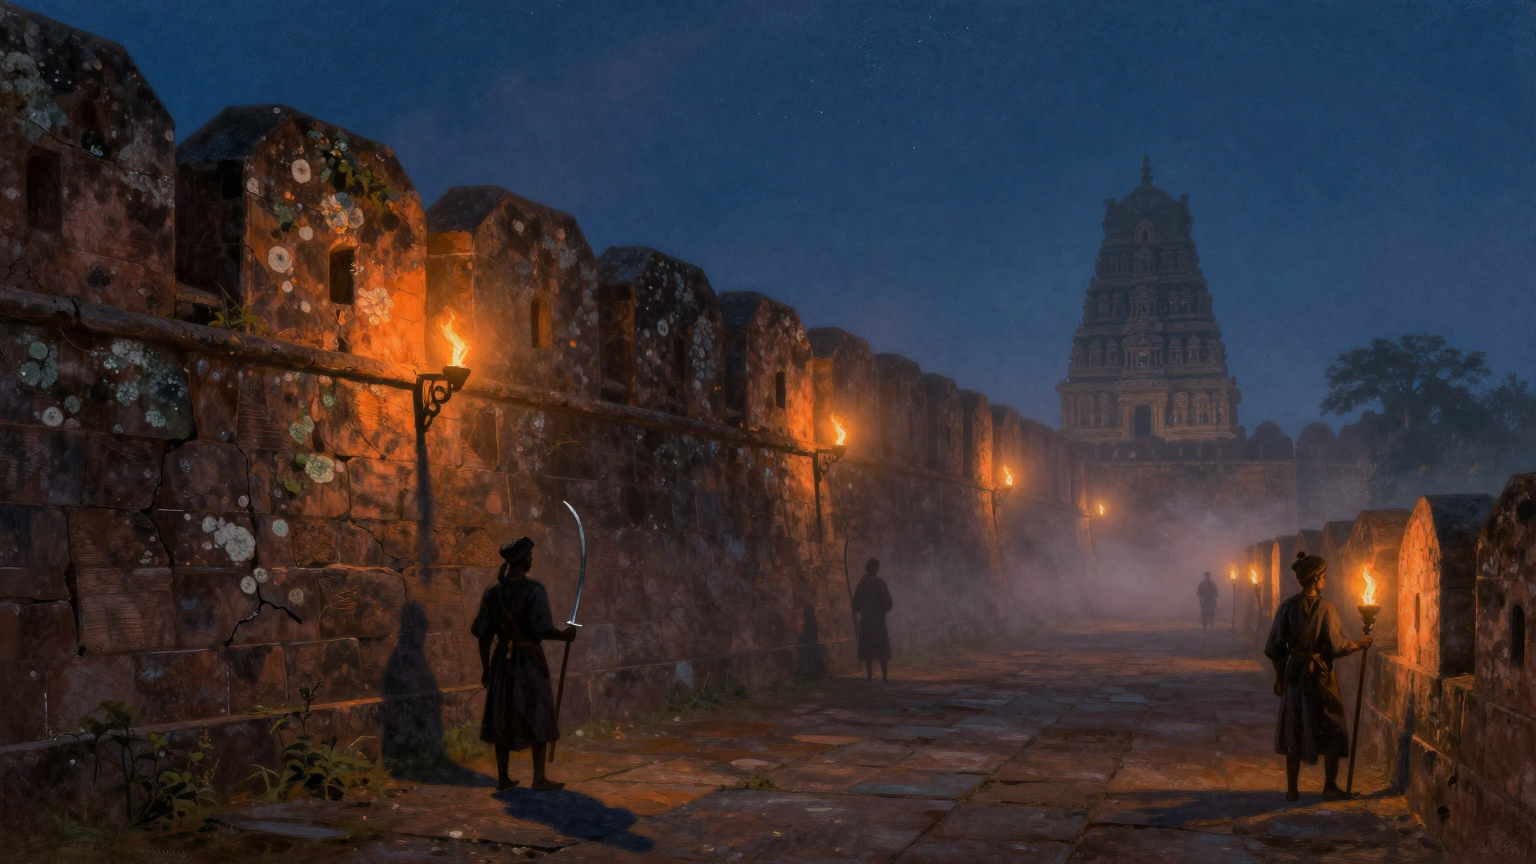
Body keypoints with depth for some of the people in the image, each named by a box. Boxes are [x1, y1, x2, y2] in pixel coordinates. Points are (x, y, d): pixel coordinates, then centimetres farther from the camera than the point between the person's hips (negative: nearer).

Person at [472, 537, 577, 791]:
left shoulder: (493, 591, 4)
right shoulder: (533, 590, -13)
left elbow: (483, 633, 6)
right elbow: (542, 629, -20)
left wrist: (486, 667, 14)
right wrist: (564, 635, -2)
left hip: (502, 659, 5)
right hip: (529, 659, -5)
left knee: (503, 717, 11)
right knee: (538, 717, 4)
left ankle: (503, 777, 17)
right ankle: (539, 778, 6)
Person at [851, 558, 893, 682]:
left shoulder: (862, 584, 0)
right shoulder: (880, 583, -6)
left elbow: (856, 602, 0)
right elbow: (888, 601, -8)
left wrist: (856, 615, 13)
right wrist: (883, 610, 10)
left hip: (865, 619, 1)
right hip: (879, 619, -1)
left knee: (867, 648, 5)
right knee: (881, 647, 3)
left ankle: (869, 675, 1)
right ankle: (884, 675, -4)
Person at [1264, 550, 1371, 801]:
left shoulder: (1288, 606, -2)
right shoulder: (1326, 608, -12)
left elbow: (1275, 647, 0)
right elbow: (1337, 646, -15)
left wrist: (1279, 677, 11)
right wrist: (1359, 645, 4)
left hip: (1294, 674, 4)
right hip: (1320, 676, -3)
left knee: (1293, 731, 11)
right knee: (1332, 731, 14)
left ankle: (1291, 789, 14)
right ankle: (1330, 785, 19)